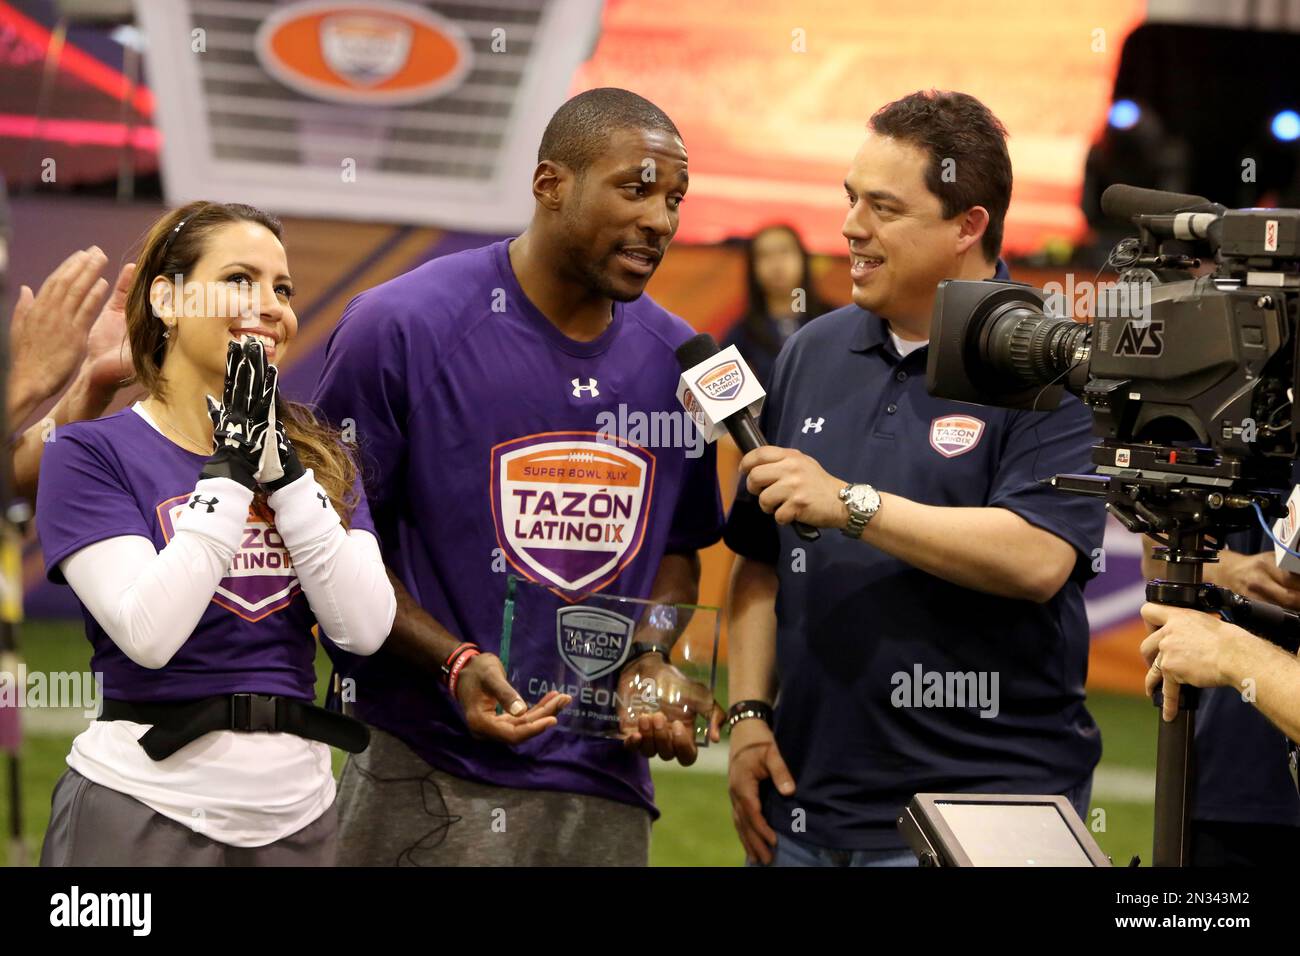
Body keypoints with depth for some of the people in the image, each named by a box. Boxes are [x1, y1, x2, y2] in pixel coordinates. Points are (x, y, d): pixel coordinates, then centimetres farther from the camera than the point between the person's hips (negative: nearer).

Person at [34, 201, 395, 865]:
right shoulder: (90, 455, -4)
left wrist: (281, 468, -11)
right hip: (143, 808, -4)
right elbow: (148, 633, -18)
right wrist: (233, 464, -14)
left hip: (296, 811, 4)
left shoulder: (319, 457, 9)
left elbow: (365, 628, -5)